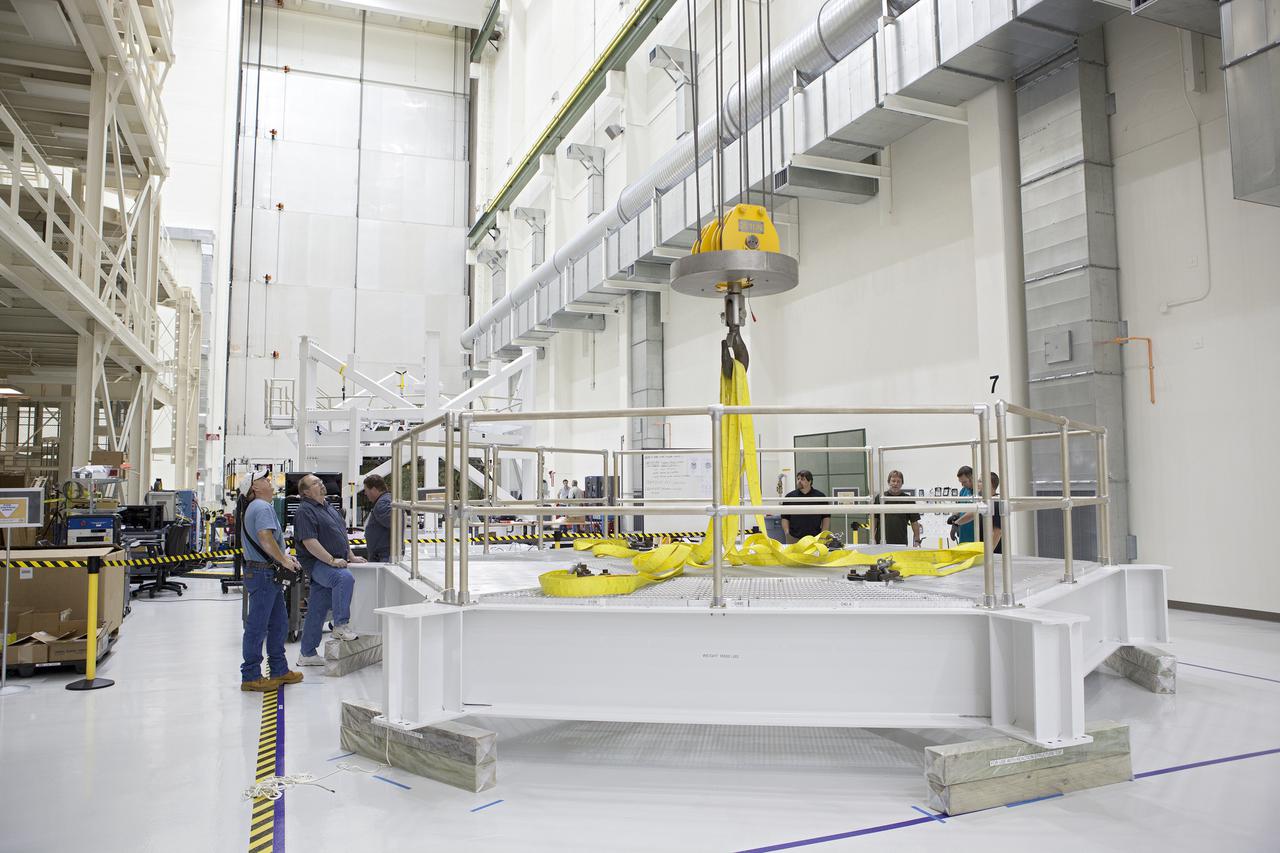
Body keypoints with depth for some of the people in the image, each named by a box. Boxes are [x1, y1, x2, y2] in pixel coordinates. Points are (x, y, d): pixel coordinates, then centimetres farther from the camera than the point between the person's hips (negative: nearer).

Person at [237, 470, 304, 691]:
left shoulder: (254, 507, 19)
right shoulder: (262, 507, -15)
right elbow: (266, 539, -27)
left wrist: (285, 557, 13)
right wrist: (284, 560, -17)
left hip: (269, 575, 11)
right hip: (263, 573, -11)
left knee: (279, 623, 16)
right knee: (257, 626, -2)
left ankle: (279, 671, 24)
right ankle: (250, 677, 6)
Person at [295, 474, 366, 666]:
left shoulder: (329, 507, 19)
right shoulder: (305, 511, -11)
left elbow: (341, 534, 26)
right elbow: (309, 542, -20)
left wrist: (351, 556, 18)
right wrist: (331, 560, -23)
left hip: (332, 563, 9)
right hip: (317, 564, -9)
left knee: (317, 610, 11)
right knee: (344, 578, -34)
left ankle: (308, 654, 17)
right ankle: (340, 626, -29)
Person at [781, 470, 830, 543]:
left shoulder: (820, 496, 6)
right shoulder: (790, 496, 7)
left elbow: (826, 517, 8)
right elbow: (785, 517, 8)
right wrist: (787, 533, -3)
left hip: (815, 537, 0)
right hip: (794, 537, 0)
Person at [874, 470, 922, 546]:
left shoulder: (907, 500, 4)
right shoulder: (879, 498, 4)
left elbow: (914, 521, 5)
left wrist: (917, 541, -1)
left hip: (901, 542, 1)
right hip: (882, 542, 0)